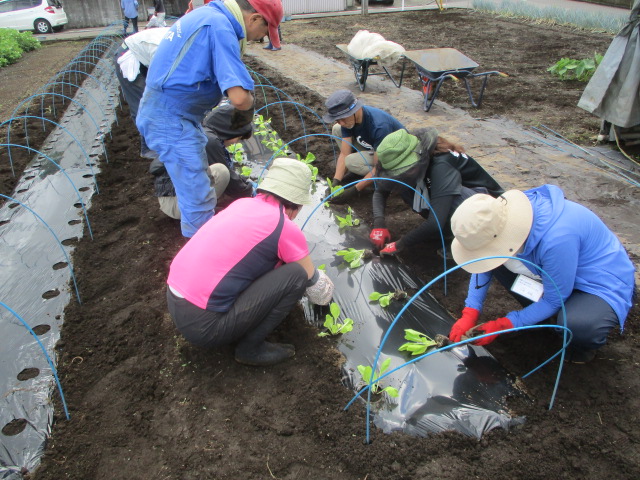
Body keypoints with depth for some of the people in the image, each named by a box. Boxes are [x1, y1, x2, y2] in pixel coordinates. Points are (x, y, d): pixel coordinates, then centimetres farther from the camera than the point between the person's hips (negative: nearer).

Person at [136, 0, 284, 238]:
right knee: (199, 200, -4)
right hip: (171, 120, -11)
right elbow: (239, 96, -31)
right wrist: (248, 106, -7)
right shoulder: (221, 26, -20)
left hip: (164, 111, 11)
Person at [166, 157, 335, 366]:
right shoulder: (286, 228, -10)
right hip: (203, 325, -8)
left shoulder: (243, 203, 9)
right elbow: (321, 293, 2)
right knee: (296, 274, -9)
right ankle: (250, 347, 2)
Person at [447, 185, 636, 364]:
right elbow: (483, 263, -5)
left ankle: (587, 342, 1)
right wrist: (470, 314, -12)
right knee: (497, 262, -14)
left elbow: (554, 300, -24)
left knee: (575, 325, -37)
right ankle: (539, 313, 7)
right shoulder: (502, 215, -21)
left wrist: (502, 326, -20)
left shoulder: (557, 239, -40)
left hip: (604, 283, -6)